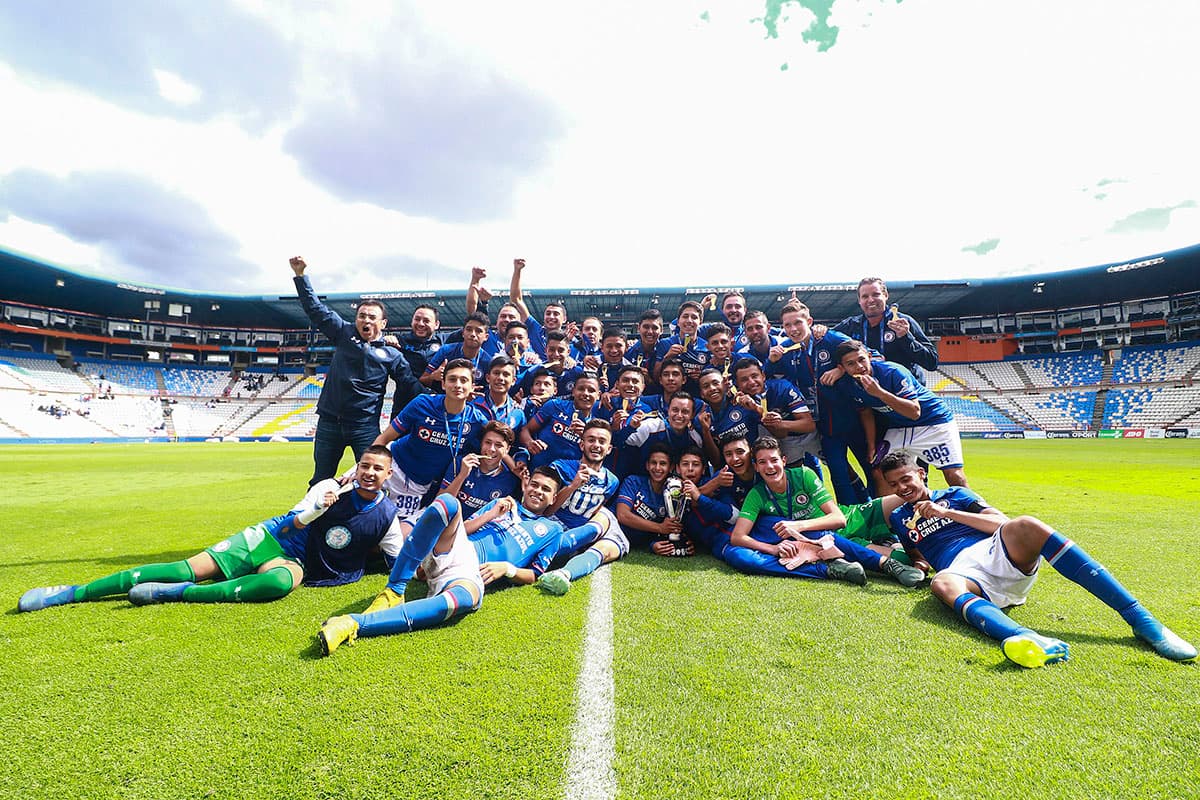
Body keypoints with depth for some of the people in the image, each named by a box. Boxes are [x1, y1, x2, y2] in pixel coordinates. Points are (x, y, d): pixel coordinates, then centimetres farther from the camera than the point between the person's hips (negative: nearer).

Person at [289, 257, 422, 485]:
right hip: (329, 421, 2)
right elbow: (316, 309, 11)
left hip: (366, 426, -2)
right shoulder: (344, 333, 7)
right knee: (321, 481, 13)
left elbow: (411, 384, 0)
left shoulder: (391, 354, 2)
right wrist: (300, 275, 8)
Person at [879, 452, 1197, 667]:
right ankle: (1031, 642, -65)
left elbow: (1002, 522, 8)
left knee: (1027, 526, -32)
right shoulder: (898, 518, 22)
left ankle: (1140, 619, -33)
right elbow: (918, 560, 24)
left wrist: (946, 512, 0)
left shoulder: (953, 494, 20)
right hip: (963, 571, 0)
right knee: (942, 584, -38)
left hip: (998, 552, 1)